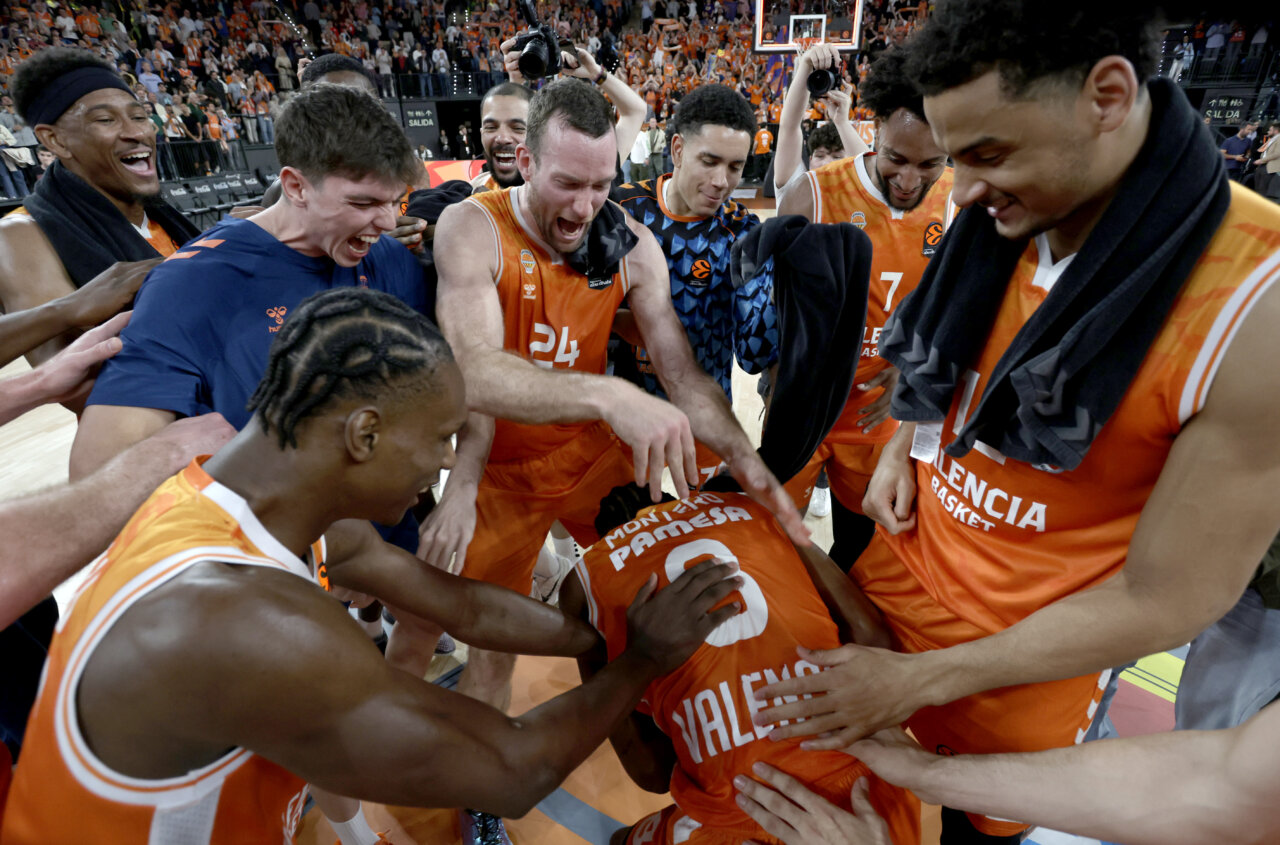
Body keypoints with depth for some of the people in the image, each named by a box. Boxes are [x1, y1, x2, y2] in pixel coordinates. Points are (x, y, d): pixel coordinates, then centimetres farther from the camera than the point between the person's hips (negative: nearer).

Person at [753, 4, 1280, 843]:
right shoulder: (1000, 221, -9)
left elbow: (1166, 601, -21)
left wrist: (921, 679, -20)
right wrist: (902, 448, -8)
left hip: (1021, 665, -4)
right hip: (892, 580, 5)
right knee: (818, 763, 22)